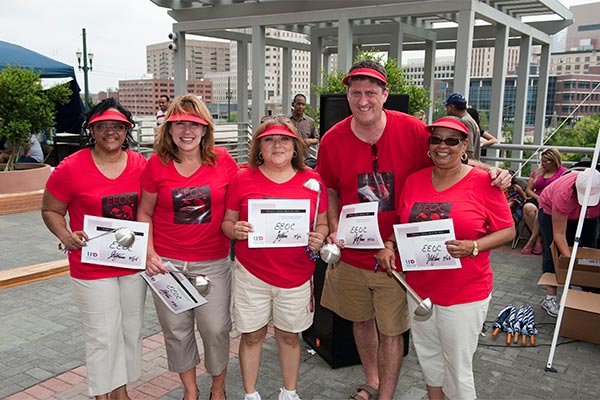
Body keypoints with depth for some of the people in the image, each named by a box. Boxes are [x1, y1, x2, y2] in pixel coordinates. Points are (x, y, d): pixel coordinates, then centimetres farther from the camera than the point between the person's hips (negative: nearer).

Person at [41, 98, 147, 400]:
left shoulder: (141, 165, -2)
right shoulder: (71, 168, -11)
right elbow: (50, 210, 0)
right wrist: (67, 237, -18)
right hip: (92, 269, -4)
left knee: (131, 330, 16)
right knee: (103, 336, 5)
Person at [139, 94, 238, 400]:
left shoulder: (222, 161, -4)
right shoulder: (157, 164, -2)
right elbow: (145, 213, 5)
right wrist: (149, 253, -5)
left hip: (213, 263, -1)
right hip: (166, 262, 1)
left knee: (216, 329, 4)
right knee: (176, 330, 12)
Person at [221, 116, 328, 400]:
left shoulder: (312, 180, 0)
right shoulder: (243, 179, -2)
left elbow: (322, 224, 8)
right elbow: (227, 222, 4)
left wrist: (319, 237, -13)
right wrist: (235, 230, -18)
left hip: (296, 275, 1)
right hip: (251, 273, -1)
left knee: (289, 335, 16)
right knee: (252, 335, 11)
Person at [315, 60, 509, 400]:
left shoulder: (411, 130, -13)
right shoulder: (333, 139, -7)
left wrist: (491, 173, -16)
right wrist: (334, 229, -6)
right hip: (351, 254, 3)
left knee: (391, 331, 7)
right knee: (361, 320, 21)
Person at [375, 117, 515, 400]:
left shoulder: (483, 182, -10)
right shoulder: (414, 180, 3)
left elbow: (507, 230, -6)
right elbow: (402, 225, 13)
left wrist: (473, 247, -21)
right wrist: (388, 245, -4)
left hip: (465, 294, -4)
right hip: (419, 289, 5)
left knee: (458, 369, 8)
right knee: (428, 358, 21)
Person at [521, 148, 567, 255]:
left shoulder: (563, 172, 6)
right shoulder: (537, 171, 21)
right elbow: (528, 189, 17)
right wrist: (538, 197, -3)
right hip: (537, 199, 4)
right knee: (527, 207, -32)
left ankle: (532, 239, -23)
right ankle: (538, 238, -26)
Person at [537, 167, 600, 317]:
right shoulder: (564, 193, -43)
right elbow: (559, 234, -36)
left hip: (588, 215, 4)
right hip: (551, 209, -4)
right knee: (553, 252, -10)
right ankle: (549, 298, -7)